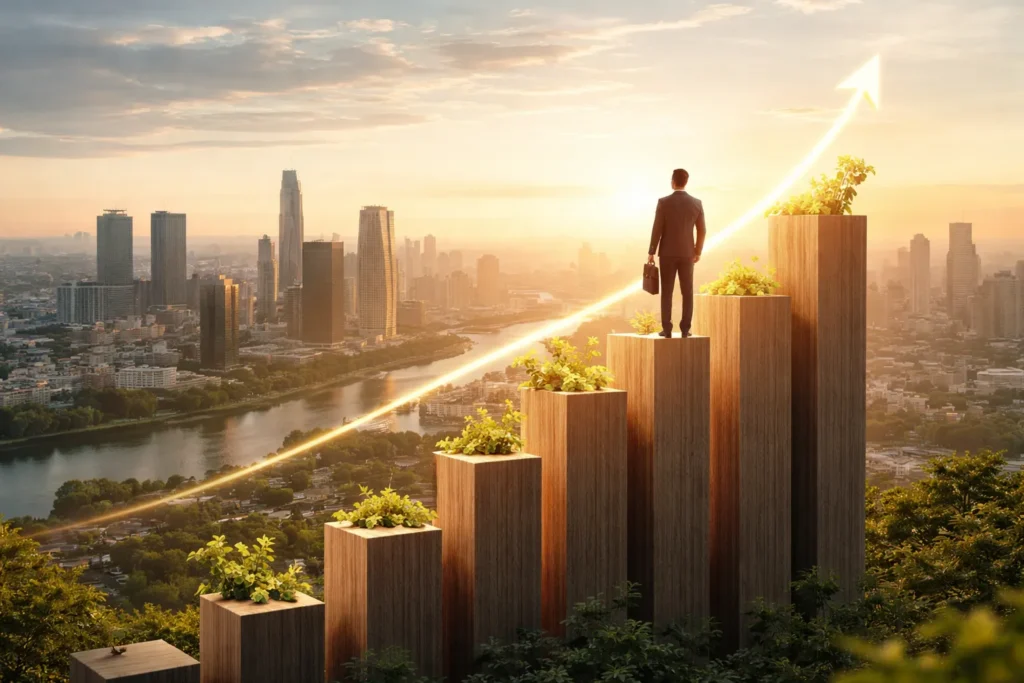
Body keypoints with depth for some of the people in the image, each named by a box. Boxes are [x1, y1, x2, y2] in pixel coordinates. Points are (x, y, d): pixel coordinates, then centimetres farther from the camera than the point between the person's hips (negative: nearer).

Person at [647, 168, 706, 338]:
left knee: (666, 292, 3)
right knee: (687, 292, 7)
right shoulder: (697, 203, -2)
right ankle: (685, 329, 3)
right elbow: (702, 231, 2)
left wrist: (651, 252, -2)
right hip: (686, 253, 2)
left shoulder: (663, 202, -10)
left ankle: (667, 329, -1)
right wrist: (698, 252, 15)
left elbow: (657, 229, -10)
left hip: (668, 252, -2)